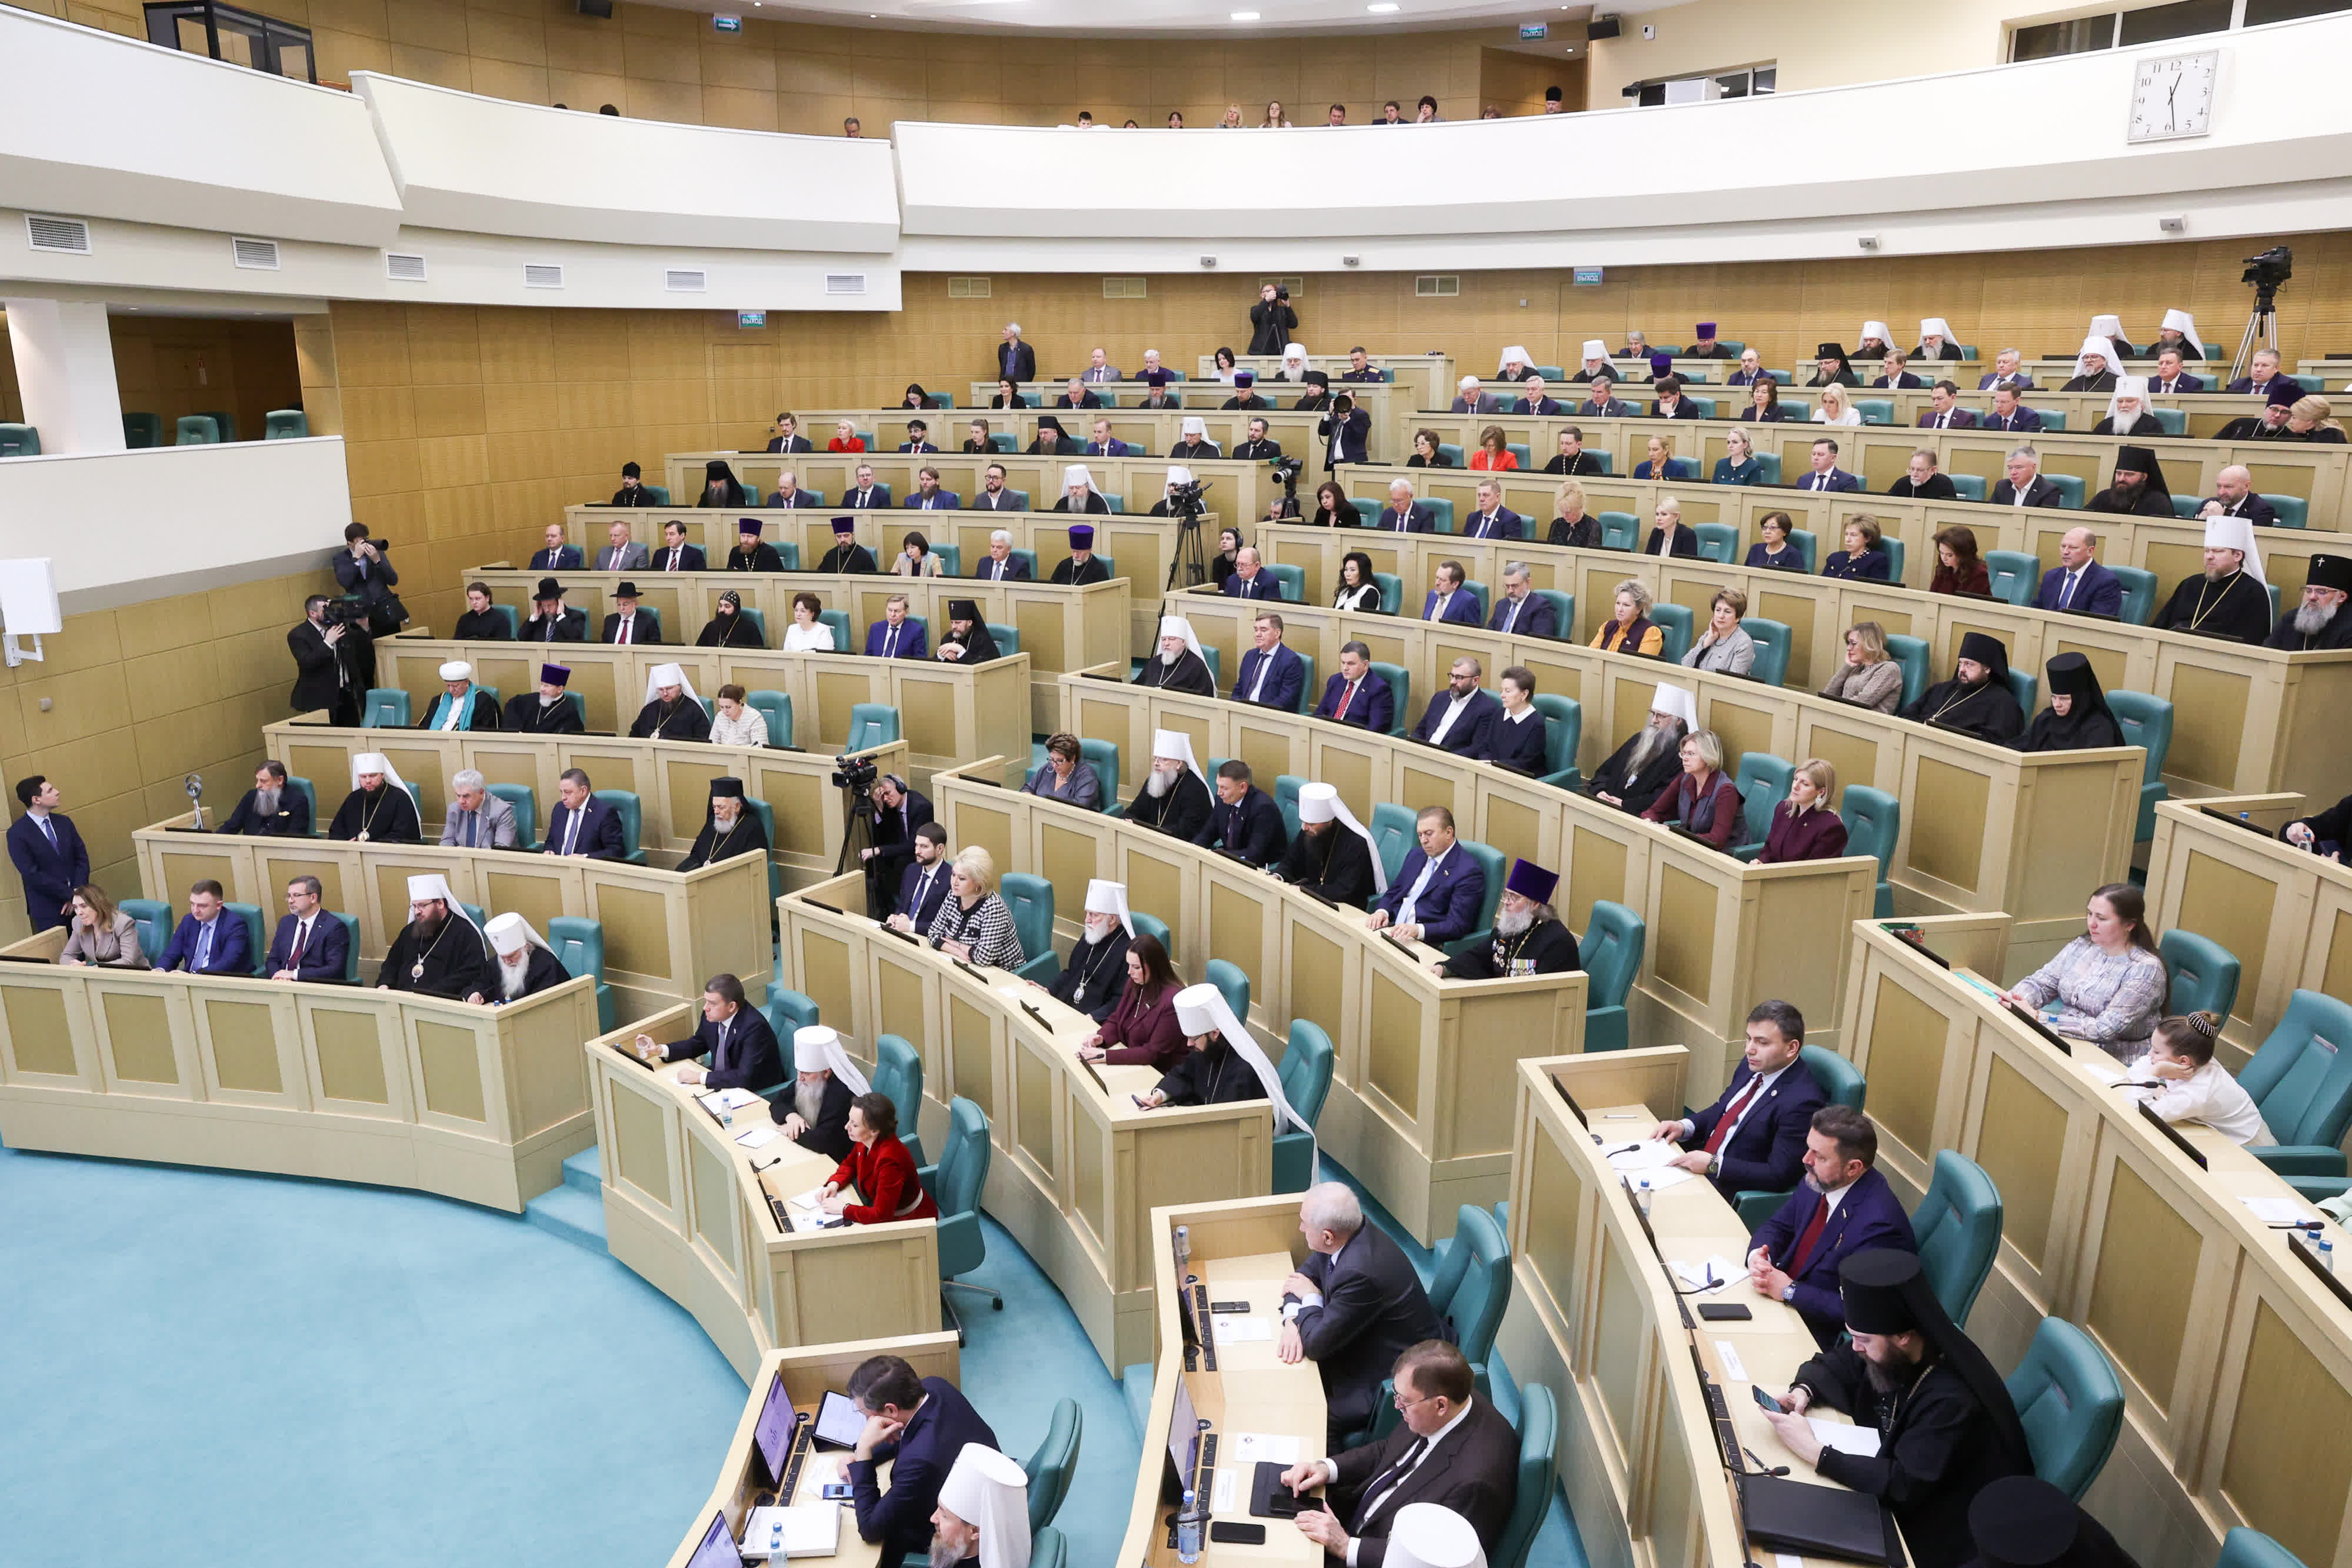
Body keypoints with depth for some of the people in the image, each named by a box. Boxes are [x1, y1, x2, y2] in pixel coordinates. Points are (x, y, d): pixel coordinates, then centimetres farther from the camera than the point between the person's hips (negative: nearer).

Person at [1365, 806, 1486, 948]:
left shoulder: (1469, 871, -10)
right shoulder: (1416, 855, 14)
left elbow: (1457, 926, -15)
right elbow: (1393, 893, 20)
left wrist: (1418, 930, -30)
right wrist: (1382, 911, -3)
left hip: (1429, 944, -7)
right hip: (1394, 931, 7)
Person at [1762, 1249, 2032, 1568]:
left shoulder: (1952, 1402, -34)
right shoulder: (1895, 1349, -12)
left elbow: (1903, 1486, -31)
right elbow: (1836, 1364, 6)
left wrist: (1815, 1452, -30)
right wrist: (1804, 1390, -14)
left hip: (1944, 1533, -7)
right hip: (1899, 1478, 7)